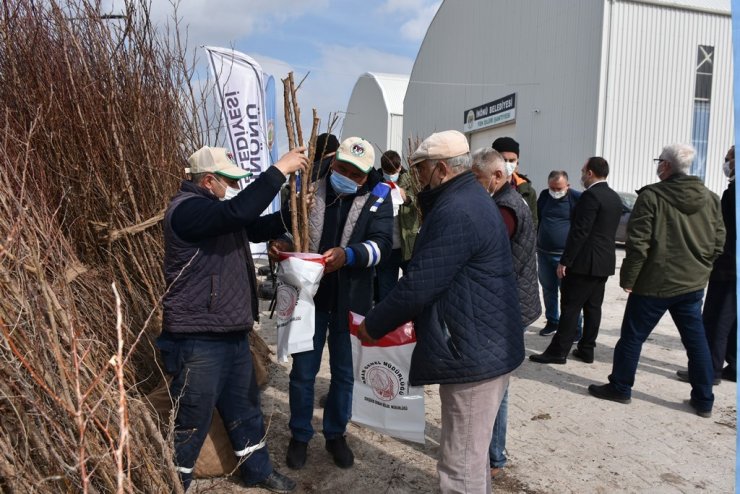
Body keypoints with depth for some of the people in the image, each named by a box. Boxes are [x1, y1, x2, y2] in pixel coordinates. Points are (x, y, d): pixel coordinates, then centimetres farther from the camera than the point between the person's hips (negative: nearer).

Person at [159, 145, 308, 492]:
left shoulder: (219, 209, 15)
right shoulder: (187, 209, -18)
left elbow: (258, 227, 21)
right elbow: (239, 211, -34)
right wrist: (280, 170, -29)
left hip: (233, 333, 10)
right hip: (199, 340, -10)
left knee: (244, 406, 22)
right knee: (192, 419, 5)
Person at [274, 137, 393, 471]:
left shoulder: (377, 196, -5)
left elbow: (382, 243, -17)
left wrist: (349, 254, -35)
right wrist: (280, 242, -18)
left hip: (351, 300, 0)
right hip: (310, 294, 1)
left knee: (344, 371, 15)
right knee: (303, 371, 11)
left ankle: (335, 434, 37)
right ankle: (300, 436, 32)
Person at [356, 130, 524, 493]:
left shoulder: (455, 212, -21)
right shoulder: (471, 200, 13)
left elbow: (419, 284, -22)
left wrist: (373, 325, -9)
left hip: (472, 353, -11)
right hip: (489, 346, 11)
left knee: (461, 464, 2)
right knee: (472, 452, 25)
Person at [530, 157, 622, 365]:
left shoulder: (591, 195, -16)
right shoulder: (615, 198, 13)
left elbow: (580, 231, -20)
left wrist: (564, 261, -17)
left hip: (584, 261, -9)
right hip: (604, 261, 9)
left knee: (570, 307, -4)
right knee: (593, 307, 11)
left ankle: (558, 351, 0)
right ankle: (586, 350, 17)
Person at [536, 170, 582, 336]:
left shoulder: (577, 198, -9)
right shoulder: (544, 195, 6)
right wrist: (536, 241, 17)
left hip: (566, 255, -5)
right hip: (543, 253, 5)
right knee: (548, 290, 14)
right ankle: (552, 321, 29)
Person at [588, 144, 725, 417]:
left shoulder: (651, 196, -13)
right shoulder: (710, 198, 5)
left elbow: (638, 243, -16)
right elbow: (718, 242, 8)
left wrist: (628, 278, -8)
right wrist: (700, 268, 19)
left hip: (654, 283, -5)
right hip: (693, 283, 6)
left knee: (632, 336, 8)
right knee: (696, 341, 14)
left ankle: (620, 387, 20)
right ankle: (703, 400, 23)